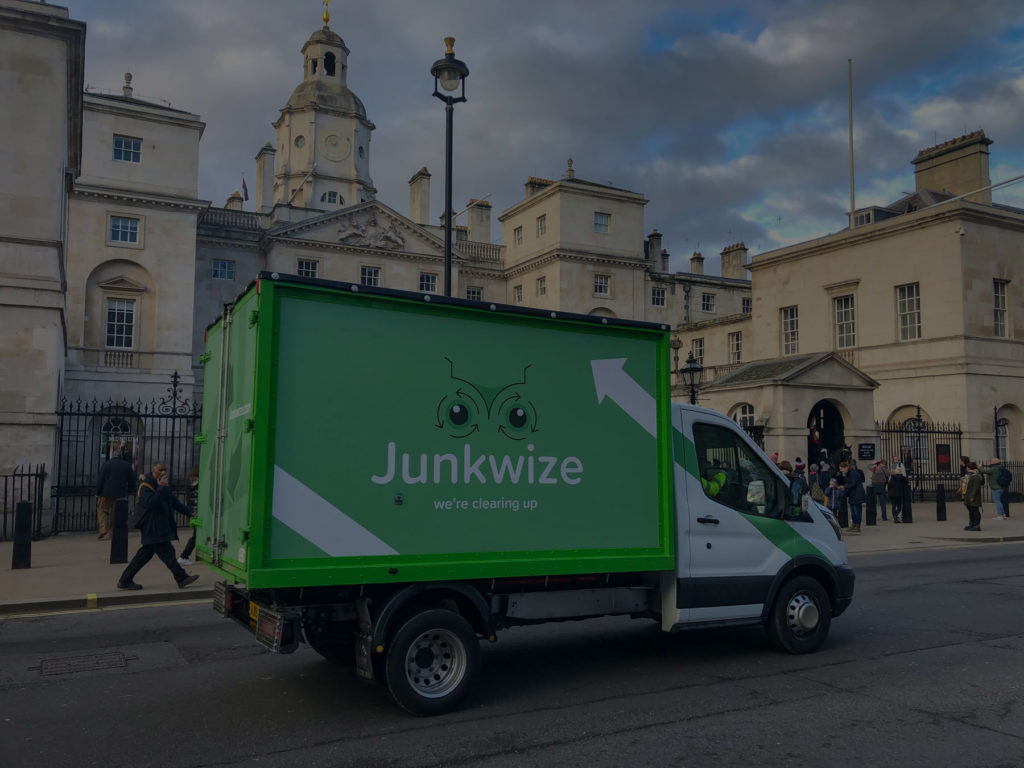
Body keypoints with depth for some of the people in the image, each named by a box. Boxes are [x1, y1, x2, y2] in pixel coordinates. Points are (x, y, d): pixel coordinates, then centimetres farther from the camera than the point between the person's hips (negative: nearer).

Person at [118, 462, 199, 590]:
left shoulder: (164, 484, 15)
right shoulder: (145, 486, -14)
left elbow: (173, 501, 25)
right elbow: (150, 503, -31)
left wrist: (188, 512, 21)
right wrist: (161, 488, -25)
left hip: (161, 526, 10)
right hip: (151, 527, -10)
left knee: (145, 553, 13)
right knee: (167, 552, -7)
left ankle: (125, 581, 19)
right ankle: (181, 578, -3)